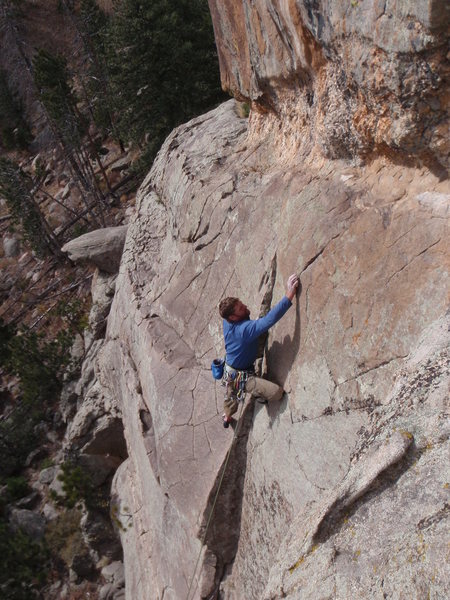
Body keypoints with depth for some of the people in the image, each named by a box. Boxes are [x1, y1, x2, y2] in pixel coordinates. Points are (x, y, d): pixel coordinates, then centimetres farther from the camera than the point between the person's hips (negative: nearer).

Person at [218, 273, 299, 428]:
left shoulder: (227, 322, -9)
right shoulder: (245, 328, -37)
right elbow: (269, 319, -48)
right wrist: (289, 296, -50)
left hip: (229, 371, 9)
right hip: (240, 377, -9)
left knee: (231, 395, 37)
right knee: (276, 392, -18)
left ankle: (227, 417, 65)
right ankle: (260, 397, 15)